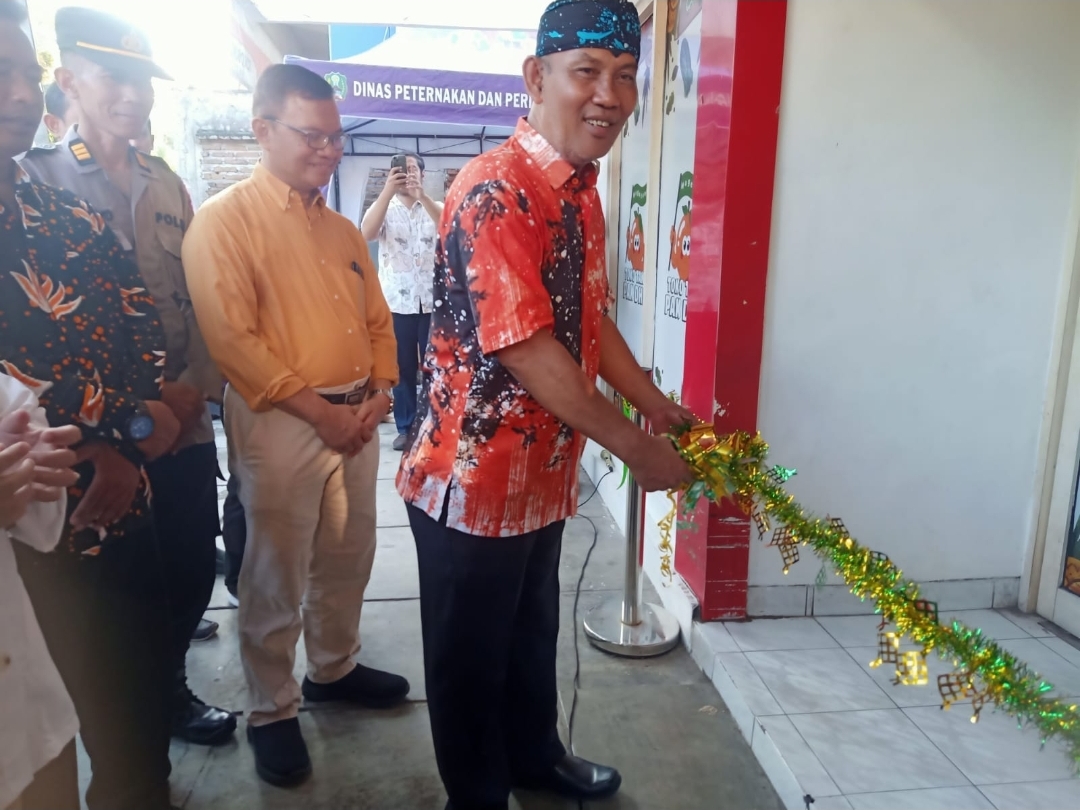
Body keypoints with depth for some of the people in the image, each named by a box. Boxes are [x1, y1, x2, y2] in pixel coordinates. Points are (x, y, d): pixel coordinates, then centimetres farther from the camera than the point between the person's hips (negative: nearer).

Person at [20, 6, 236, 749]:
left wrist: (199, 386, -6)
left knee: (194, 568, 12)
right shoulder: (36, 179, -3)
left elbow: (202, 295, 9)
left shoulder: (167, 185, 12)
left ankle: (167, 685, 38)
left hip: (188, 426, 4)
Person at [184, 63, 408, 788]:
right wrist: (317, 409, -16)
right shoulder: (225, 220, -7)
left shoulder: (343, 230, 14)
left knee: (348, 557, 17)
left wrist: (380, 390, -1)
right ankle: (272, 713, 24)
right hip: (280, 421, -6)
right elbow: (231, 338, -16)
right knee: (276, 575, 5)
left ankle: (334, 668, 38)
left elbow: (378, 319, 16)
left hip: (355, 416, 7)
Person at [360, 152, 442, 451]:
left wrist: (422, 196, -28)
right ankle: (405, 427, 13)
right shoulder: (384, 209, 8)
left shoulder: (435, 207, 9)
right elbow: (367, 233, -14)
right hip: (397, 301, 0)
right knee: (402, 366, 5)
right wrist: (388, 191, -23)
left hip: (433, 300, 0)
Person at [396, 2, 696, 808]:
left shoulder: (584, 193, 7)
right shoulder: (494, 190, -21)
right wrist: (634, 446, -17)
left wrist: (660, 407, 10)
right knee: (471, 657, 14)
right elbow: (526, 350, -25)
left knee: (533, 635, 27)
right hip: (475, 476, -8)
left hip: (544, 472, 9)